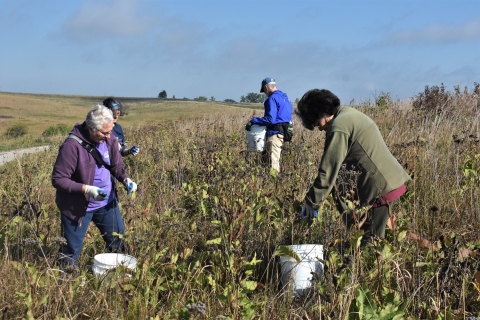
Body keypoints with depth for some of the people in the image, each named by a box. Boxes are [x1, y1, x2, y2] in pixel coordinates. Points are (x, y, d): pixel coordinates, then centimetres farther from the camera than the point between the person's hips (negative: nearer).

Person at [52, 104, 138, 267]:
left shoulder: (109, 140, -6)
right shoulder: (72, 146, -26)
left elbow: (117, 165, 7)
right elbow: (58, 179, -22)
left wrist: (126, 179, -14)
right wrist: (87, 189, -32)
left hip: (107, 202, 6)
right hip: (77, 206, -6)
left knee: (118, 242, 20)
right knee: (71, 250, 7)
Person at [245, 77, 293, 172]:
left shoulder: (272, 99, -12)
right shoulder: (284, 97, 17)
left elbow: (270, 119, -21)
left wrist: (254, 121, -14)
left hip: (275, 133, -10)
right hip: (284, 132, 10)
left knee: (273, 162, -8)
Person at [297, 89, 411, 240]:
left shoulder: (338, 127, -16)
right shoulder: (348, 113, 13)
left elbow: (328, 170, -15)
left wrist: (312, 202, -7)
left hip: (380, 188, -10)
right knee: (374, 241, 14)